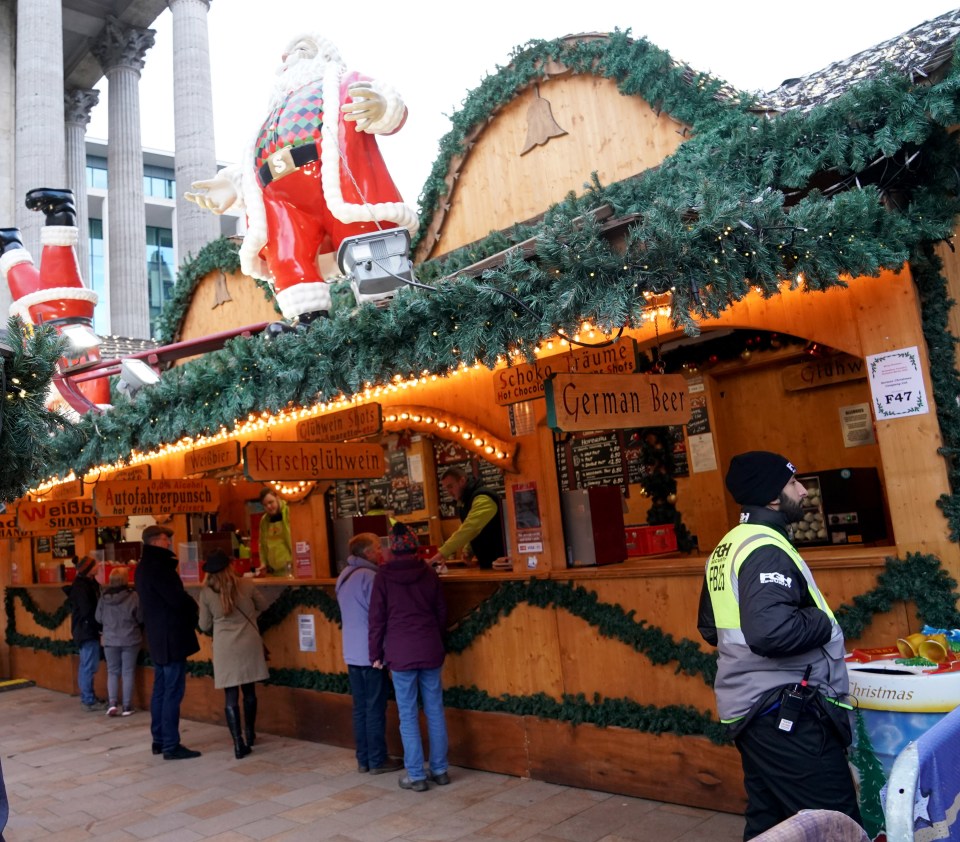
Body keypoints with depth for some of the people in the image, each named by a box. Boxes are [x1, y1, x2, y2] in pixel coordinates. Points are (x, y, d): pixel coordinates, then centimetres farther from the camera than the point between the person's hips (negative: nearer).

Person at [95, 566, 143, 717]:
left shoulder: (104, 597, -7)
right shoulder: (133, 596, -15)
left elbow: (98, 618, 4)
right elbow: (141, 618, -8)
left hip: (110, 640, 2)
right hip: (130, 640, -2)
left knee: (112, 672, 14)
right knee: (128, 672, 7)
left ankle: (112, 703, 1)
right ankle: (127, 706, 9)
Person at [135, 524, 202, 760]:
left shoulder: (144, 567, 13)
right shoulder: (157, 566, -19)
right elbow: (178, 599, -22)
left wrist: (188, 608, 5)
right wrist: (195, 609, -2)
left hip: (157, 637, 10)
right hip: (171, 637, -10)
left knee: (161, 689, 15)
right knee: (173, 692, -5)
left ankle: (159, 740, 22)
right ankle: (171, 746, -2)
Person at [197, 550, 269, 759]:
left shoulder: (206, 593, -9)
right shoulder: (247, 585, -8)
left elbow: (204, 626, 1)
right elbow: (262, 606, 11)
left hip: (224, 648, -1)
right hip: (249, 644, 1)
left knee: (231, 696, 4)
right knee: (249, 691, 17)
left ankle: (239, 744, 0)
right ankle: (250, 734, 32)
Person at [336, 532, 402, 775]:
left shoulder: (344, 576, 10)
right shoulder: (368, 576, -17)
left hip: (352, 652, 8)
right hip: (370, 652, -8)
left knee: (360, 707, 12)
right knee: (375, 708, 1)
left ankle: (363, 759, 18)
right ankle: (377, 760, 8)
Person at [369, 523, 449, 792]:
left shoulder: (383, 576, -5)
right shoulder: (429, 573, 2)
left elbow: (377, 618, -3)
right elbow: (441, 612, 9)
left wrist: (375, 653, 5)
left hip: (400, 653, -2)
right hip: (430, 650, 3)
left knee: (408, 714, 4)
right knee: (435, 711, 10)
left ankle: (415, 775, 8)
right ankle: (440, 770, 17)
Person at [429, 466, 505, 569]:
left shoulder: (482, 498, -21)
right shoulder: (465, 502, 10)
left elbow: (469, 528, -33)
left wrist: (443, 553, -36)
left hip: (499, 560, -9)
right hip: (487, 561, 9)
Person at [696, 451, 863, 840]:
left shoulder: (727, 548, 12)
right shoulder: (766, 548, -18)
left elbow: (709, 629, 21)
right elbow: (771, 632, -32)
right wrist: (824, 622, -15)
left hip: (751, 710, 10)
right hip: (786, 713, -10)